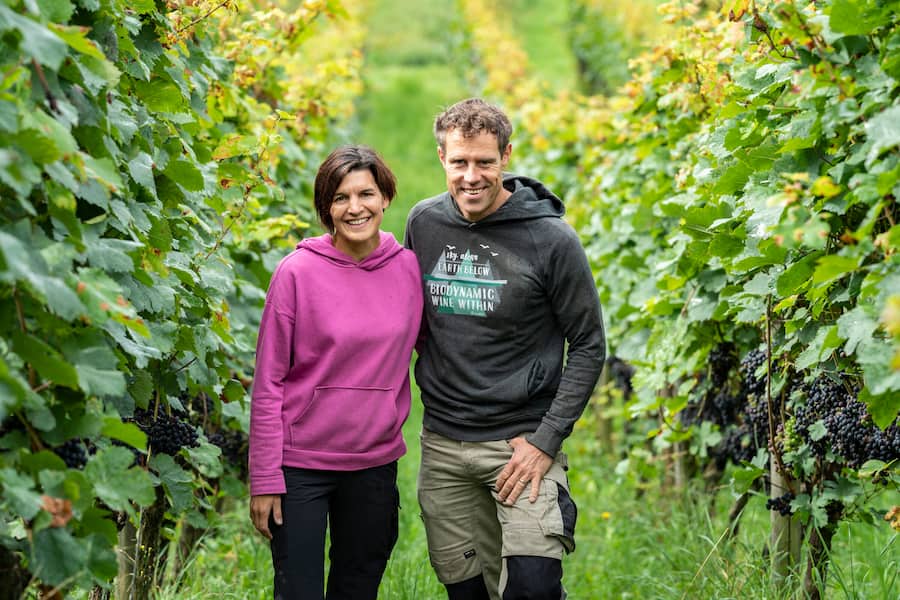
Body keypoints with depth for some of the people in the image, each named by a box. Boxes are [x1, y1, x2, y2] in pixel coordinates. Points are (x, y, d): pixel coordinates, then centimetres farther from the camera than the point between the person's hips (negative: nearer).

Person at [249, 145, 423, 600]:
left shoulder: (409, 268, 0)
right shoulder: (297, 272, -9)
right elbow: (268, 383, -7)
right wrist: (264, 478, -9)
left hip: (375, 461, 3)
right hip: (302, 465, -3)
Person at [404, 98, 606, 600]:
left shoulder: (550, 238, -10)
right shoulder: (424, 223, 3)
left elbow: (588, 346, -6)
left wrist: (546, 441, -12)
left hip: (522, 440, -4)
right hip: (442, 442, 4)